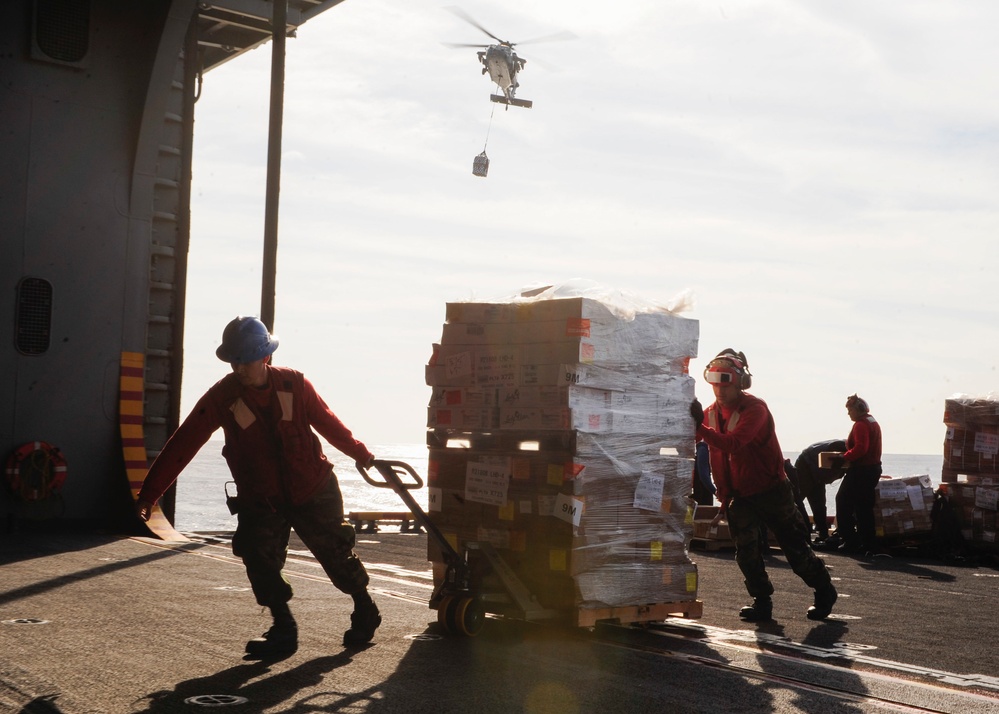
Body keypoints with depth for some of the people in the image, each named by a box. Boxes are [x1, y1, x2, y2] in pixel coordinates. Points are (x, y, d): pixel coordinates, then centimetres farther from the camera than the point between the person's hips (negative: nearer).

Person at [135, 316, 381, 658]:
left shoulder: (294, 384, -11)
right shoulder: (221, 397, -12)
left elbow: (328, 423, 5)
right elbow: (181, 445, -13)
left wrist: (360, 454, 18)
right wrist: (148, 494, -17)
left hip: (312, 491, -1)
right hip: (259, 498, 1)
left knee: (334, 552, 6)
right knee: (258, 554, -16)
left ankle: (365, 610, 32)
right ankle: (283, 630, 0)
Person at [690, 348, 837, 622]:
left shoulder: (755, 409, -21)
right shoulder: (711, 413, 1)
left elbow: (732, 444, -36)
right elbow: (717, 459, 10)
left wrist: (701, 427, -46)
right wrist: (724, 496, 6)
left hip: (772, 491, -5)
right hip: (740, 496, 5)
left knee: (795, 548, 4)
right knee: (746, 552, -4)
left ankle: (824, 591, 24)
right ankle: (762, 602, 9)